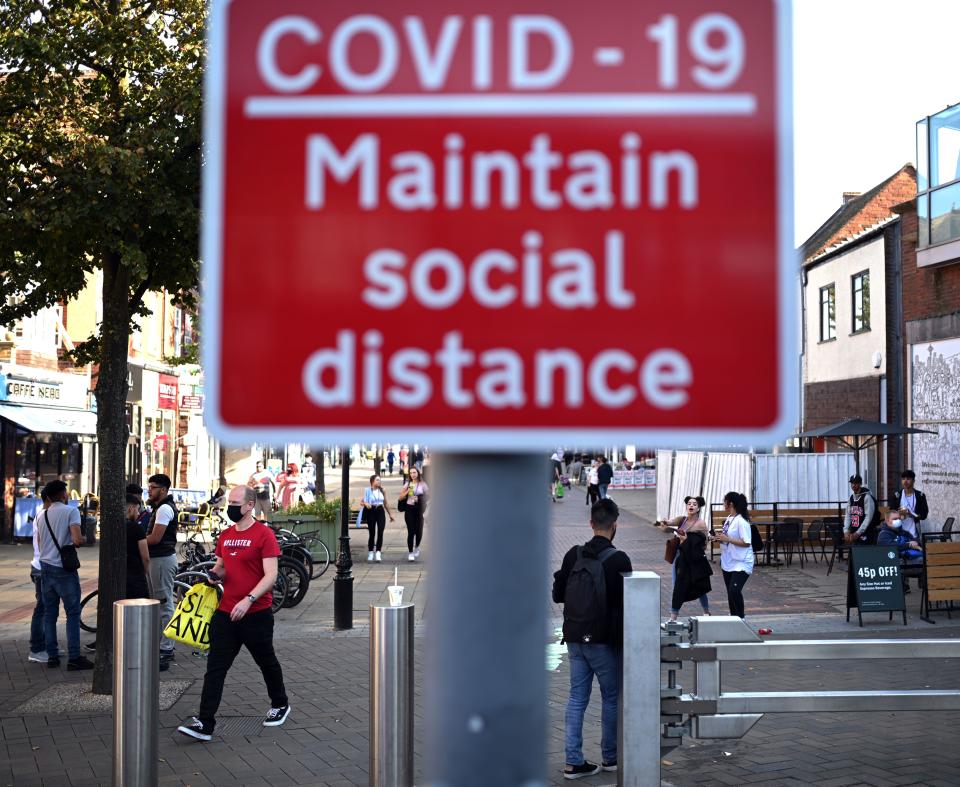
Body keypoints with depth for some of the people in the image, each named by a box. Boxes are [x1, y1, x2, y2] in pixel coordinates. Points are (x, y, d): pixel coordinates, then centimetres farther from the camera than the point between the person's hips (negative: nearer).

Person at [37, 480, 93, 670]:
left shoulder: (41, 515, 10)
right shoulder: (71, 511, -10)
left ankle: (52, 656, 12)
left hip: (45, 567, 6)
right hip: (64, 569, -6)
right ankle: (74, 658, -3)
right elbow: (77, 540, -20)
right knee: (73, 613, -1)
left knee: (49, 613, 11)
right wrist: (82, 538, 1)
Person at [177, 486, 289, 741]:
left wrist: (249, 600, -27)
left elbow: (271, 574, -17)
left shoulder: (263, 534, -11)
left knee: (267, 662, 14)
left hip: (256, 614, -5)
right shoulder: (225, 535, 10)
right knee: (215, 667, -2)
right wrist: (215, 574, 0)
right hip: (226, 612, 6)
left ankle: (280, 705, 36)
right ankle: (205, 724, -5)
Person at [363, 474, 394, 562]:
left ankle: (378, 553, -11)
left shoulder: (381, 490, 10)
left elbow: (385, 503, 18)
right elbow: (362, 502, -2)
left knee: (380, 533, -9)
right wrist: (365, 504, -25)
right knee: (372, 533, 4)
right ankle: (371, 553, 17)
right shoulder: (367, 490, 0)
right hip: (371, 512, -3)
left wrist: (390, 514, 19)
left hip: (380, 512, 3)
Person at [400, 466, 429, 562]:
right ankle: (410, 553, 5)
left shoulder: (422, 484, 3)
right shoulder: (407, 484, 9)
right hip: (409, 509, 1)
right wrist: (407, 491, -9)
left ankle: (417, 547, 27)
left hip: (419, 510, -1)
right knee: (411, 532, -3)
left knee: (419, 531, -3)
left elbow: (428, 496, 4)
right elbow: (401, 497, 8)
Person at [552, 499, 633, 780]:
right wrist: (624, 639, -1)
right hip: (604, 640, -5)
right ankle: (610, 756, 21)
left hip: (575, 639, 5)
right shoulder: (617, 560, -15)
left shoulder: (573, 555, 1)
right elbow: (623, 603, -15)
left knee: (577, 698, 10)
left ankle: (573, 761, 9)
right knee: (611, 697, 10)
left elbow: (558, 595, 7)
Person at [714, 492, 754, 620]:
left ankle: (741, 617, -6)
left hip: (741, 563, -9)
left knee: (735, 590, -20)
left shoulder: (742, 521, -18)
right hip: (728, 562, 9)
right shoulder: (729, 518, 8)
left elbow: (746, 543, -21)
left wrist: (727, 539, -23)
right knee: (730, 592, 14)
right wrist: (720, 537, 0)